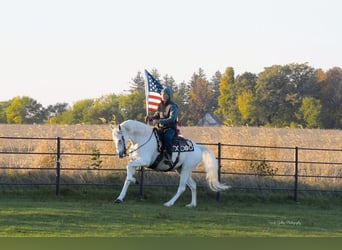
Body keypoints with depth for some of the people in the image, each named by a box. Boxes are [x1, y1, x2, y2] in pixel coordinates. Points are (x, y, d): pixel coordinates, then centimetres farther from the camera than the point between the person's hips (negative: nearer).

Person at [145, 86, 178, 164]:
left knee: (166, 137, -37)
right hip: (161, 128, 7)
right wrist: (150, 118, -1)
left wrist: (159, 121, -34)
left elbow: (172, 119, -24)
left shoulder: (173, 106, -11)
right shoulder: (160, 105, 11)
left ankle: (169, 157, -38)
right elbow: (157, 115, 23)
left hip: (170, 128, -7)